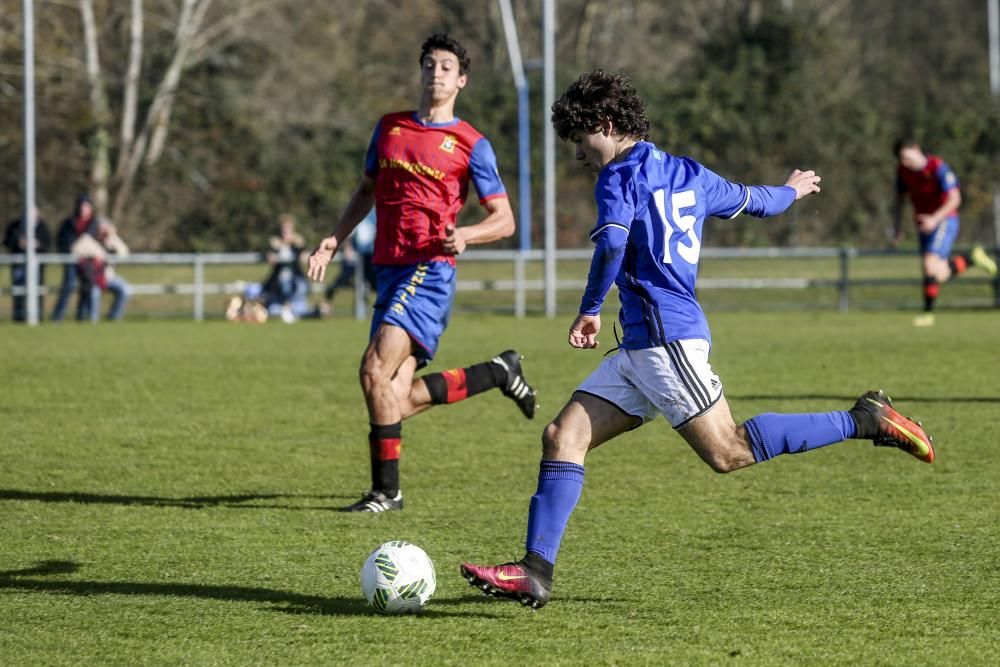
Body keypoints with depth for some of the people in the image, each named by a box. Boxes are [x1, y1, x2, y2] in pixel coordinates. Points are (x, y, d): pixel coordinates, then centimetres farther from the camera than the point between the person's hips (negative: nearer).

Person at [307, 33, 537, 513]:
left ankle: (386, 491, -10)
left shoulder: (470, 145, -2)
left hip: (428, 271, -7)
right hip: (389, 271, 7)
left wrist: (464, 235, -20)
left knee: (375, 370, -20)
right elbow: (367, 191, 26)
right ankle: (499, 373, 25)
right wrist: (335, 239, 14)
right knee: (399, 399, 3)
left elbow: (504, 220, -1)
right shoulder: (389, 128, 15)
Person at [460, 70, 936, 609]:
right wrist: (791, 190, 54)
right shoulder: (689, 175, 19)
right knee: (562, 437, 2)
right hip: (641, 348, 10)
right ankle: (535, 570, -6)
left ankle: (865, 421, -6)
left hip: (666, 337, -10)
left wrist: (589, 310, -9)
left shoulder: (621, 177, -6)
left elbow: (612, 245, -22)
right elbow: (757, 201, 32)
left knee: (728, 452, -12)